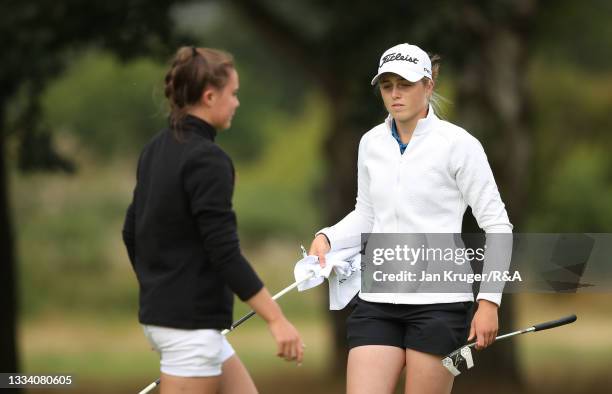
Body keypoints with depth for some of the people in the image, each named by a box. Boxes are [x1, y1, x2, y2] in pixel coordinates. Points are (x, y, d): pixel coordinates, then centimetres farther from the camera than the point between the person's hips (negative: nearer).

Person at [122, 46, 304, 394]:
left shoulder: (156, 150, 10)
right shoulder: (207, 159, -17)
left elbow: (132, 232, 17)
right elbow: (224, 251, -21)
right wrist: (277, 319, -20)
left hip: (161, 311, 10)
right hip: (190, 322, -10)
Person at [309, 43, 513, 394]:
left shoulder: (458, 144, -7)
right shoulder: (371, 143, 9)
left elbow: (496, 223, -5)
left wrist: (489, 301, -11)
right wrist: (327, 239, 2)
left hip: (438, 302, -5)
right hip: (377, 301, 5)